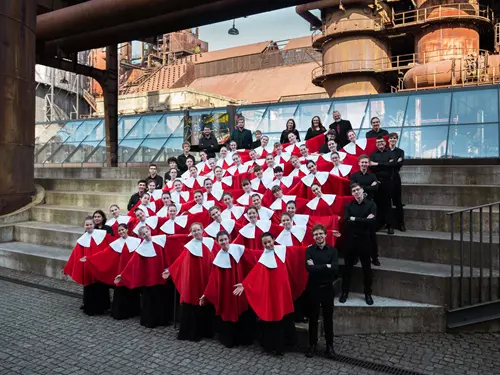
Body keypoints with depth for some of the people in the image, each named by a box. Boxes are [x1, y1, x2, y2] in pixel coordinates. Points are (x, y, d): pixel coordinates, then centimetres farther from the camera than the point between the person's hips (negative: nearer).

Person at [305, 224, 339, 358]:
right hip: (313, 288, 0)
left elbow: (335, 268, -16)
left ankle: (329, 344, 24)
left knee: (328, 317, 11)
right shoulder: (309, 250, -3)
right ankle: (312, 344, 22)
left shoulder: (332, 250, -2)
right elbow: (309, 268, -18)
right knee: (313, 318, 10)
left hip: (327, 288, 0)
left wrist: (316, 267, -17)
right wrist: (326, 266, -17)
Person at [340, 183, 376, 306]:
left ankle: (368, 293, 22)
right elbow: (347, 222, -11)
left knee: (366, 268, 9)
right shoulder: (348, 206, 6)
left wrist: (355, 219, -13)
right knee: (348, 267, 8)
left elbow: (372, 221, -16)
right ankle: (345, 292, 20)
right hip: (351, 240, 2)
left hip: (365, 240, -1)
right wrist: (364, 220, -15)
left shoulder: (371, 205, -1)